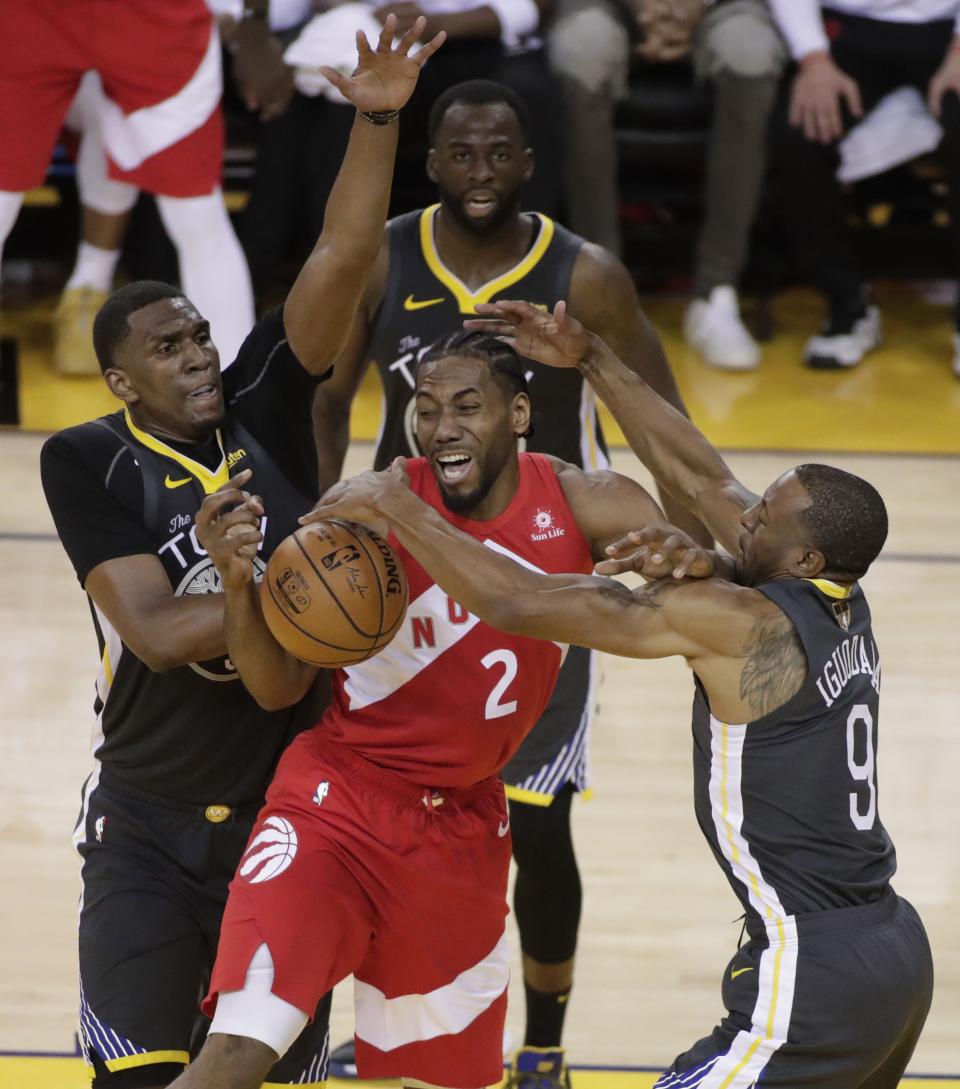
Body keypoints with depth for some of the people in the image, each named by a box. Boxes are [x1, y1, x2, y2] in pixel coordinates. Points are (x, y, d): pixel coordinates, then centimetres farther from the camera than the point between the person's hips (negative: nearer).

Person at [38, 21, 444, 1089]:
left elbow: (340, 262, -14)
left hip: (289, 810, 3)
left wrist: (377, 120, -24)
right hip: (152, 829, -3)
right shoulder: (87, 463, -11)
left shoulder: (261, 407, -3)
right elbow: (154, 631, -21)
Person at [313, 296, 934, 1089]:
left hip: (817, 977, -10)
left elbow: (516, 603, -14)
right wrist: (588, 358, 19)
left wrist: (396, 507, -2)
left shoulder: (740, 621, -16)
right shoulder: (839, 600, 7)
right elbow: (698, 476, 18)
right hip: (894, 947, 10)